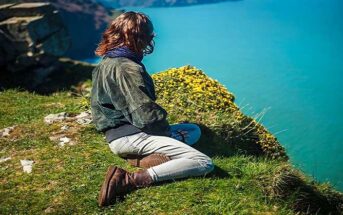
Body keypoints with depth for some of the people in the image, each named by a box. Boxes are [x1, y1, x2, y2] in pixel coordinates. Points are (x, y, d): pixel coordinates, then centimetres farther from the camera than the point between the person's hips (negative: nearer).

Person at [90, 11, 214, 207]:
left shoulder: (105, 63, 14)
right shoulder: (128, 68, -16)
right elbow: (147, 115, -21)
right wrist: (168, 131, -1)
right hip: (131, 136, -10)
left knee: (194, 130, 20)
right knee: (204, 163, -19)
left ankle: (143, 157, -6)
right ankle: (131, 180, -25)